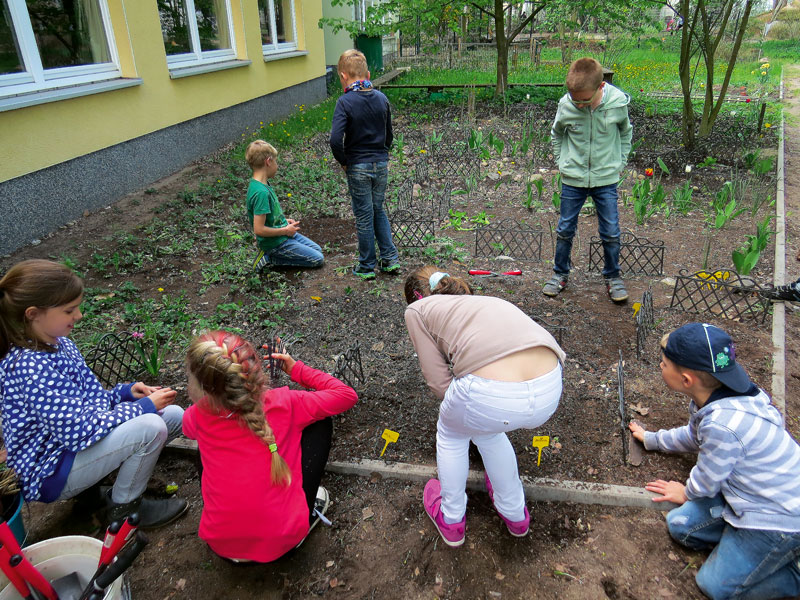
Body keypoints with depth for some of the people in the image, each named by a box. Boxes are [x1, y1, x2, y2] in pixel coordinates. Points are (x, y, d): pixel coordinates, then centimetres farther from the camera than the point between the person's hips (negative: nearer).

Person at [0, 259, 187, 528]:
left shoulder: (59, 343, 2)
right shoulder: (31, 367, -28)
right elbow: (80, 429, -29)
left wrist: (125, 391, -4)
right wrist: (143, 405, -21)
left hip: (74, 443, 9)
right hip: (49, 475, -9)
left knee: (173, 415, 4)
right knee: (150, 427, -28)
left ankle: (91, 480, 10)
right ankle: (124, 507, -2)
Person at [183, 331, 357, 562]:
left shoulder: (200, 415, -12)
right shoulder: (283, 404, -18)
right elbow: (347, 395, -3)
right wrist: (297, 369, 2)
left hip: (220, 544, 2)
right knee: (320, 421, 8)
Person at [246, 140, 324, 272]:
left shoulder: (261, 184, 3)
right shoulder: (261, 192, -27)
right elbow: (259, 229, -29)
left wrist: (285, 221, 8)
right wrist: (286, 230, -16)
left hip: (283, 233, 10)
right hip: (275, 242, -9)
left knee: (317, 250, 16)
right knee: (318, 259, -6)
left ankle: (270, 255, 11)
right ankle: (270, 257, -3)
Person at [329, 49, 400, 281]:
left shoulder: (345, 102, -15)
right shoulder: (381, 98, 2)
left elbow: (336, 140, -23)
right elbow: (389, 134, 10)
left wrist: (344, 162, -8)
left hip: (358, 168, -5)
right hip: (382, 165, 5)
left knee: (364, 217, 7)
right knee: (378, 210, 21)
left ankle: (367, 266, 20)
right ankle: (390, 259, 22)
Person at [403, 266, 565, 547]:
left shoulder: (417, 310, 19)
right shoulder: (481, 300, 36)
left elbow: (439, 383, 11)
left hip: (492, 395, -6)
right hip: (551, 389, 6)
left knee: (451, 434, 31)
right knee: (486, 430, 38)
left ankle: (451, 520, 50)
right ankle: (515, 514, 56)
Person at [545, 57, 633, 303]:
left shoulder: (617, 103, -13)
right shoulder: (566, 105, -14)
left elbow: (626, 133, 7)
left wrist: (619, 162, 4)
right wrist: (562, 161, 4)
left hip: (606, 180, 0)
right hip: (573, 179, 0)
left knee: (610, 232, 5)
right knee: (565, 229, 9)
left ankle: (613, 276, 24)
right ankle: (560, 273, 28)